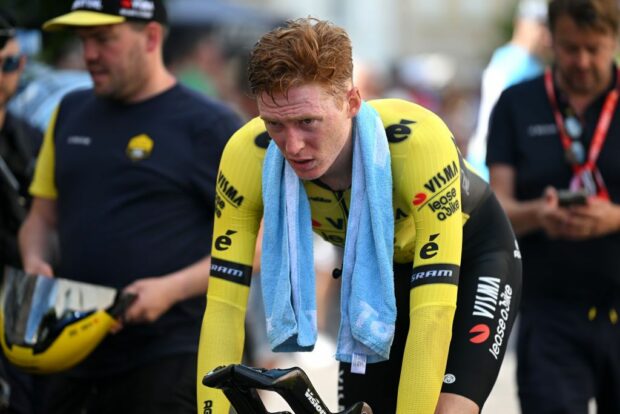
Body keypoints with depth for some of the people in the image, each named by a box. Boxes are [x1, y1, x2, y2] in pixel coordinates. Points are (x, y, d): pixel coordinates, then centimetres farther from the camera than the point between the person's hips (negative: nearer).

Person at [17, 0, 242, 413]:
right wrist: (34, 262, 0)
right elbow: (42, 216, 22)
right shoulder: (71, 112, 14)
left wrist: (171, 289, -18)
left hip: (166, 362, -6)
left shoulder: (209, 126, -4)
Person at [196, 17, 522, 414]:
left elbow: (433, 312, -42)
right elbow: (224, 305, -26)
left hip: (472, 254, -4)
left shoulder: (418, 142, -40)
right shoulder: (248, 156, -30)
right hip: (377, 267, 4)